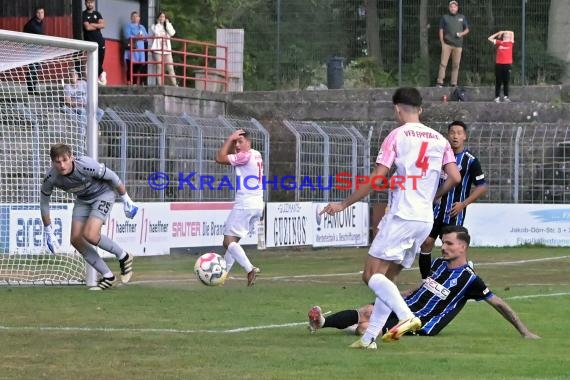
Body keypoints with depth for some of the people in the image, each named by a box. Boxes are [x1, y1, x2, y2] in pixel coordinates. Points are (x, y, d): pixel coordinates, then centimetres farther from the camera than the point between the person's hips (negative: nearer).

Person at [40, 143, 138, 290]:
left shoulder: (87, 165, -35)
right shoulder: (50, 178, -23)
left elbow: (112, 177, -18)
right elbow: (44, 202, -4)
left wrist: (126, 199, -6)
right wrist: (48, 231, 1)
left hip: (103, 194, -6)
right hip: (83, 200, 6)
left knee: (90, 235, -23)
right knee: (76, 239, -7)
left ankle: (124, 257, 2)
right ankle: (108, 277, 5)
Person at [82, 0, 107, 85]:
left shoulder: (97, 14, 15)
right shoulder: (84, 15, 1)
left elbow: (103, 25, 1)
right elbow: (87, 27, -11)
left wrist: (92, 24, -9)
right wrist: (97, 26, 1)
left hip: (100, 40, 4)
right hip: (89, 41, -4)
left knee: (100, 59, 2)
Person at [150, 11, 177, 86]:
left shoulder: (168, 26, 19)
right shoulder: (154, 26, 10)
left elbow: (172, 33, -2)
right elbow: (156, 32, -13)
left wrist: (167, 23, 2)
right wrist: (158, 23, -1)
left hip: (167, 50, 2)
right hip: (157, 49, -2)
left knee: (170, 68, -5)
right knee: (159, 67, -8)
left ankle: (174, 85, -8)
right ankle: (160, 85, -10)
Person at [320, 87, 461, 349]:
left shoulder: (397, 136, -4)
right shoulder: (439, 140, 11)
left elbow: (377, 178, -9)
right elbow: (455, 178, 4)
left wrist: (344, 204, -2)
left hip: (401, 217, -7)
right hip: (425, 220, 7)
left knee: (372, 274, -8)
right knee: (387, 278, 12)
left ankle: (406, 316, -28)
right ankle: (369, 337, 8)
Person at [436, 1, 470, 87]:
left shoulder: (462, 18, 13)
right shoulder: (444, 17, 8)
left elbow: (467, 30, 18)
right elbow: (441, 30, 7)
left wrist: (461, 34, -4)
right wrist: (442, 42, -2)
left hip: (458, 44, 2)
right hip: (447, 44, -2)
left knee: (456, 65, 2)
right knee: (443, 63, -9)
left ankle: (454, 83, 7)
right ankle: (440, 82, -10)